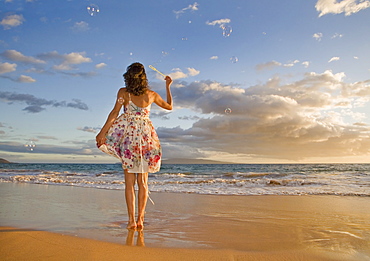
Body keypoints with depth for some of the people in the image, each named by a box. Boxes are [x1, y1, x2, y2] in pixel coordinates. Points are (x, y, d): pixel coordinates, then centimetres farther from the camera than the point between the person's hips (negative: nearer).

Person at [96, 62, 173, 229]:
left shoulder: (123, 92, 1)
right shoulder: (151, 95, 6)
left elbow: (114, 113, -7)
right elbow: (169, 106, 19)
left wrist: (102, 132, -5)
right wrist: (168, 86, 28)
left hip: (129, 136, -1)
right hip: (146, 136, 2)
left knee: (129, 182, 3)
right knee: (143, 182, 7)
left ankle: (131, 220, 2)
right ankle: (140, 219, 8)